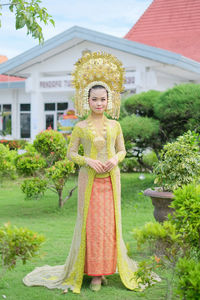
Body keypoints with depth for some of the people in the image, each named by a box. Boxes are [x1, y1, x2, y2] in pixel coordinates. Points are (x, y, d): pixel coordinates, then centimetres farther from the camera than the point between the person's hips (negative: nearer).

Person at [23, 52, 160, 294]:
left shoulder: (115, 125, 5)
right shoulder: (81, 127, -1)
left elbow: (122, 150, 12)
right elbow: (70, 153, 3)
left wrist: (115, 159, -9)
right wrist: (88, 160, -13)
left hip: (111, 177, 2)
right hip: (89, 178, -2)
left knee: (110, 223, 5)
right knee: (91, 222, -1)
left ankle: (107, 267, 19)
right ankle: (94, 273, 8)